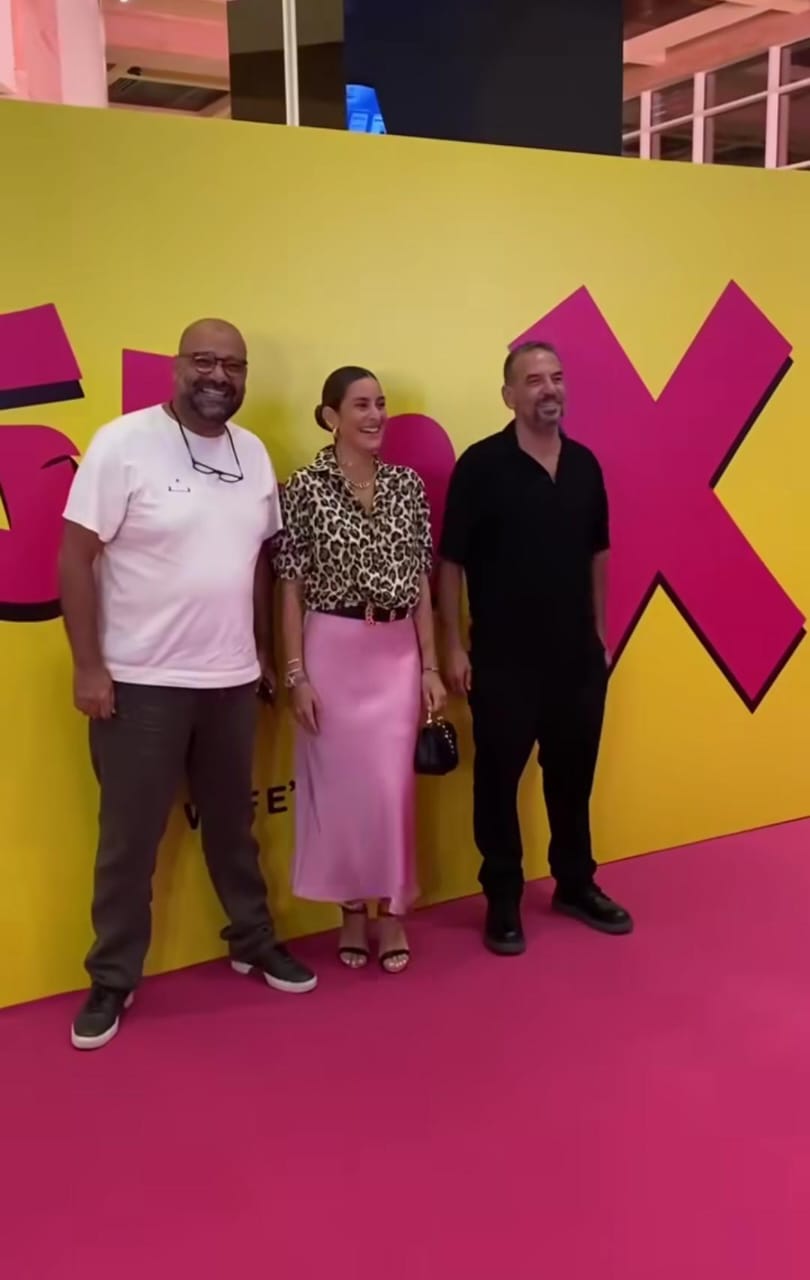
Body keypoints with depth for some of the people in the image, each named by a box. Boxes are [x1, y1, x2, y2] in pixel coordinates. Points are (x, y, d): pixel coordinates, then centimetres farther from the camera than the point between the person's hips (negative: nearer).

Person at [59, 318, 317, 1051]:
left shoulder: (253, 453, 6)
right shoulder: (124, 443, -11)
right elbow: (75, 557, -11)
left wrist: (263, 650, 14)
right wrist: (87, 665, -13)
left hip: (231, 679, 5)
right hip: (141, 682, -4)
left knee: (233, 825, 19)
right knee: (130, 839, 7)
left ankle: (254, 942, 37)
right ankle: (112, 981, 24)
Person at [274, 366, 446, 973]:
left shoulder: (408, 484, 5)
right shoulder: (306, 487, -5)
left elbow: (422, 581, 7)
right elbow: (291, 587, -4)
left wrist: (431, 665, 4)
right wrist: (296, 674, -8)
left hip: (398, 653, 3)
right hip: (333, 650, -2)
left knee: (393, 786, 5)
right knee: (339, 784, 6)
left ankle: (392, 911, 23)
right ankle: (353, 911, 24)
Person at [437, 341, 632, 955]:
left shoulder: (585, 463, 5)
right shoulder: (482, 464, -9)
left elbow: (597, 554, 13)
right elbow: (451, 562, -8)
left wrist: (600, 633, 12)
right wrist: (455, 647, -10)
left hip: (577, 653, 5)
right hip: (504, 658, -4)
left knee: (574, 774, 16)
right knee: (499, 779, 7)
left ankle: (577, 884, 34)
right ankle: (504, 901, 22)